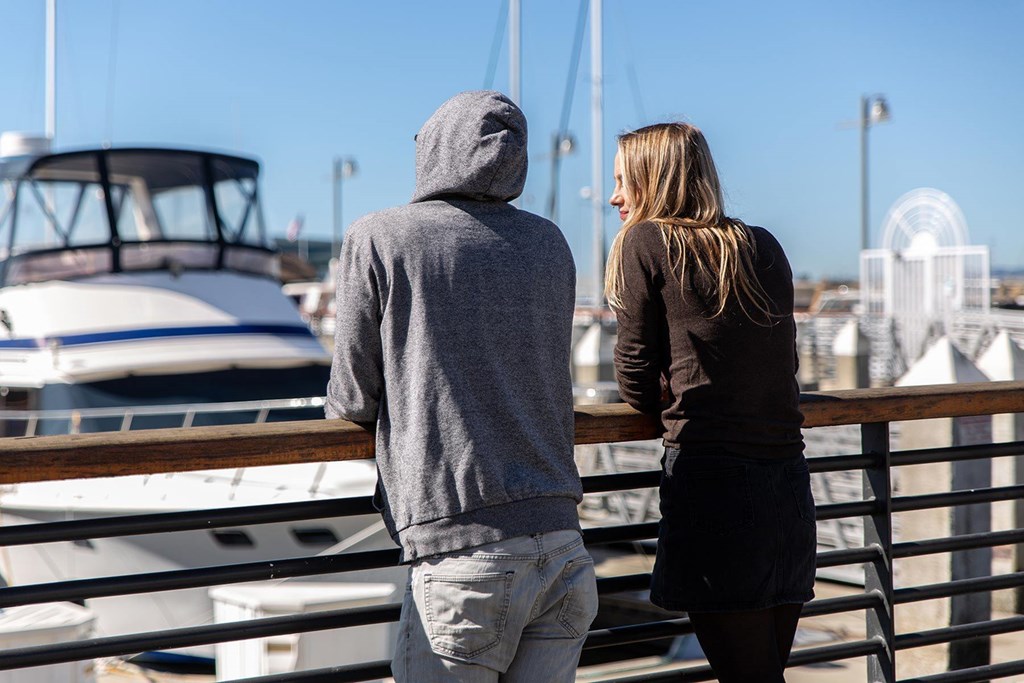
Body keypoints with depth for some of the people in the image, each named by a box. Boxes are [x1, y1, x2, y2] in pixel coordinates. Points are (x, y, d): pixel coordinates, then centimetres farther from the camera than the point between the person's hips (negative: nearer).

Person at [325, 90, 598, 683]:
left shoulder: (378, 238, -2)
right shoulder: (550, 244, 13)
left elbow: (354, 400, 2)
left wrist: (345, 406, 25)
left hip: (462, 553, -5)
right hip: (564, 550, 5)